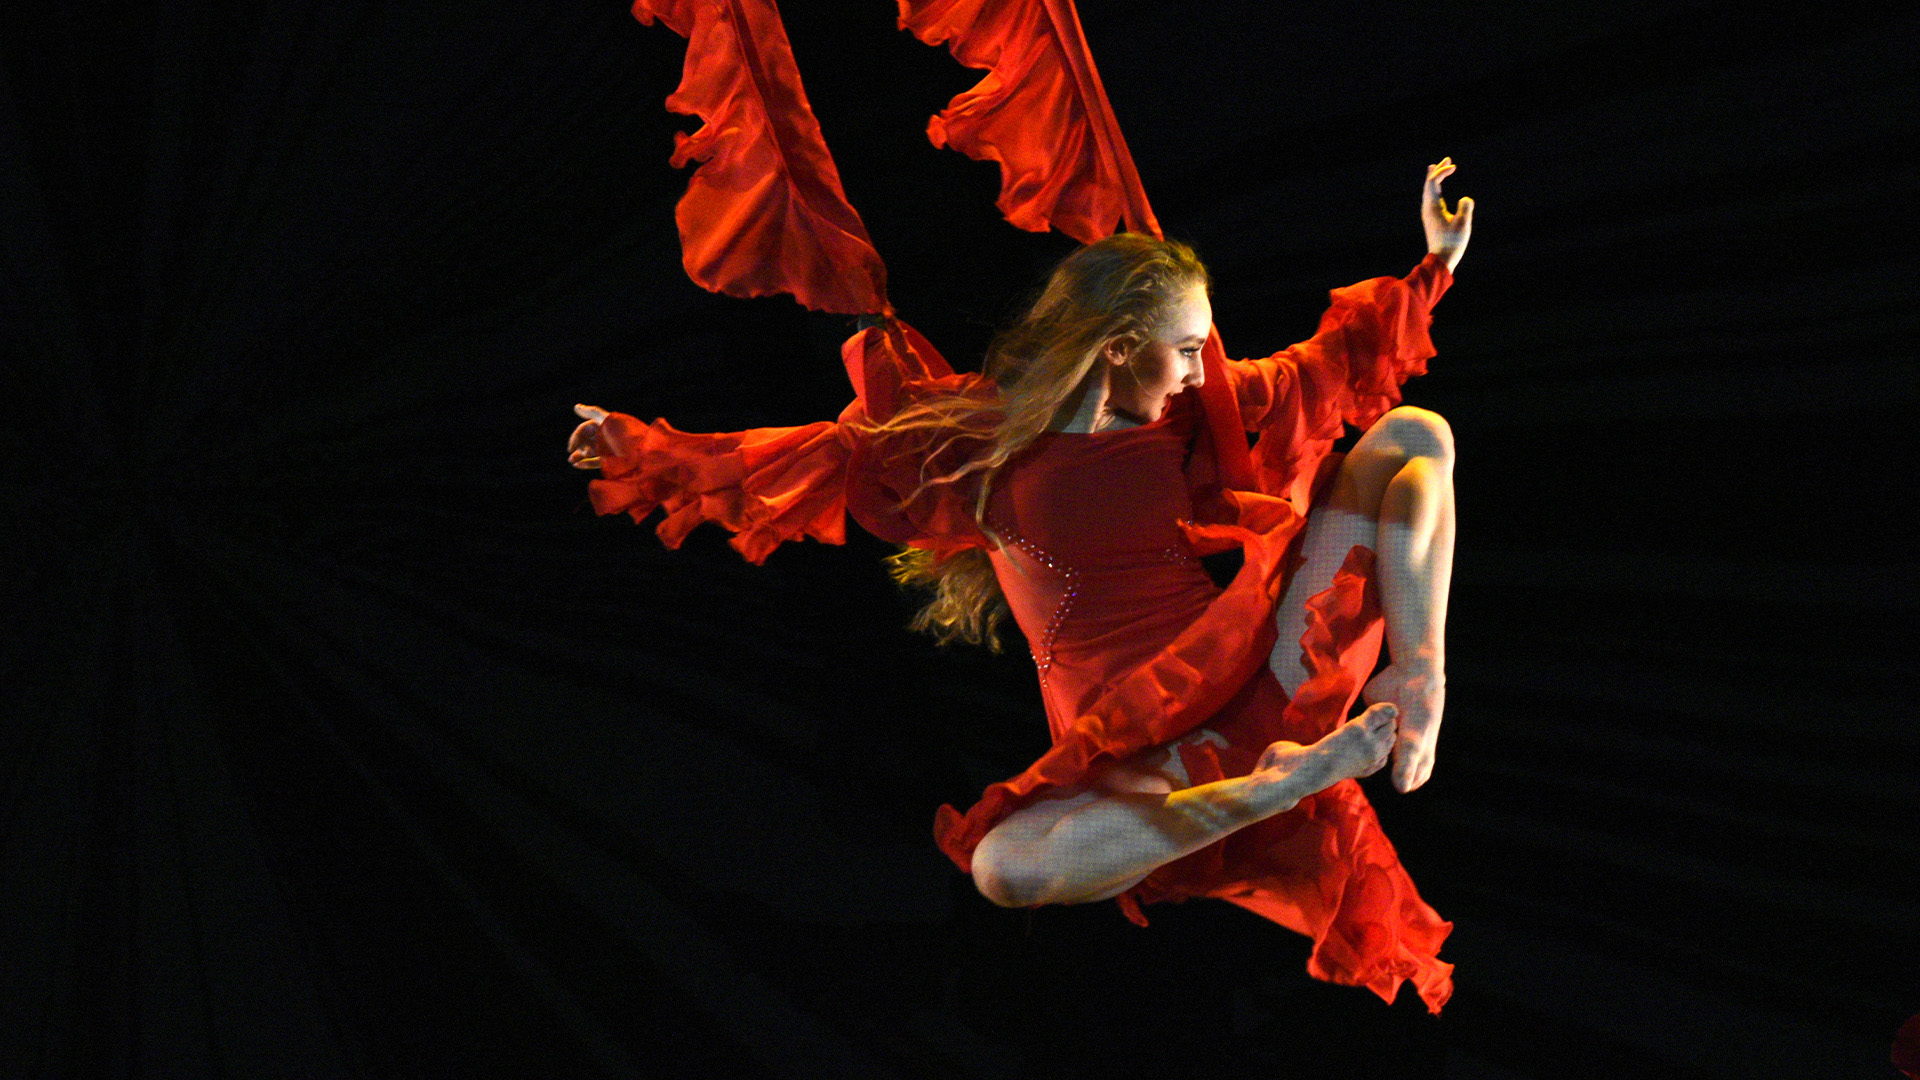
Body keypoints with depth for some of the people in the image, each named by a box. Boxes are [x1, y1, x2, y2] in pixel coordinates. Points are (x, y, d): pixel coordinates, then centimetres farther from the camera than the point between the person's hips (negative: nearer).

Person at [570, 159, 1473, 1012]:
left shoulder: (1182, 413, 12)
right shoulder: (984, 438, 3)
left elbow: (1319, 369, 25)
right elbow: (828, 455, 11)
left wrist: (1436, 266, 27)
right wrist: (647, 449, 15)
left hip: (1265, 678, 3)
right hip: (1138, 754, -3)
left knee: (1412, 435, 1)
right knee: (1003, 868, -37)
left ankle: (1418, 680, -17)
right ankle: (1282, 784, -31)